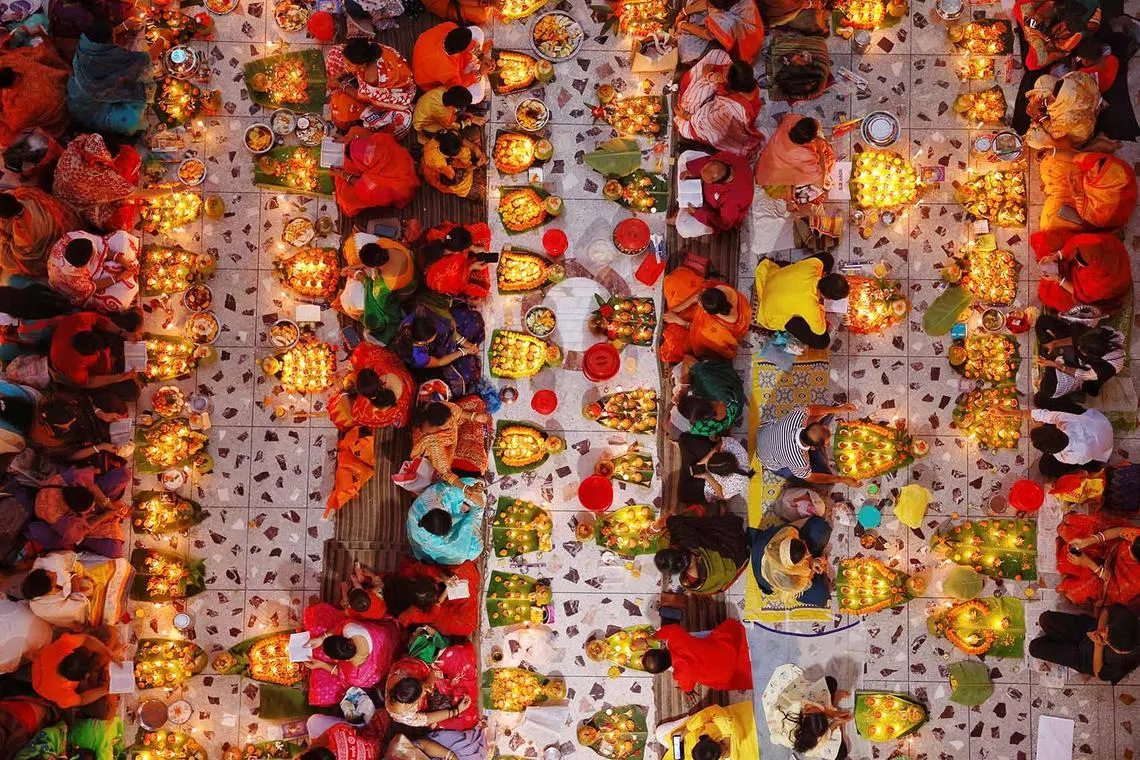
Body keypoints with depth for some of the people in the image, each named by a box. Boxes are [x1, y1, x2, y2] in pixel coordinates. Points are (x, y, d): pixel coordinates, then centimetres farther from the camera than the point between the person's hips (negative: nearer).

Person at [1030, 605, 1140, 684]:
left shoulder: (1119, 665, -40)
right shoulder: (1123, 614, -35)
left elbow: (1098, 674, -17)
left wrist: (1098, 645, -33)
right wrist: (1100, 629, -27)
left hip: (1084, 656, -3)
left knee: (1035, 648, -6)